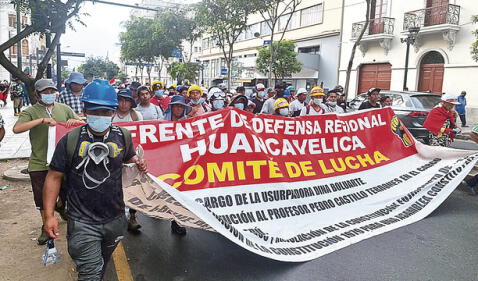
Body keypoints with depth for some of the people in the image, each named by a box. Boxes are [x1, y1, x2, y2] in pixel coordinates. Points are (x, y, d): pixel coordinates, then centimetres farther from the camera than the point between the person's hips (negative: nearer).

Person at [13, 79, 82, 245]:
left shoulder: (64, 109, 5)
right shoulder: (30, 112, -2)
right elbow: (17, 129, -18)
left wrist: (75, 121, -14)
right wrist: (42, 120, -25)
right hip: (39, 163, -1)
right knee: (42, 199, 13)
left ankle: (61, 207, 43)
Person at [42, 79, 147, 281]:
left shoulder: (123, 136, -5)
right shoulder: (70, 140, -13)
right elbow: (54, 177, -6)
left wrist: (139, 164, -9)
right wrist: (49, 215, -10)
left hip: (115, 219, 4)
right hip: (82, 222, -4)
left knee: (102, 265, 27)